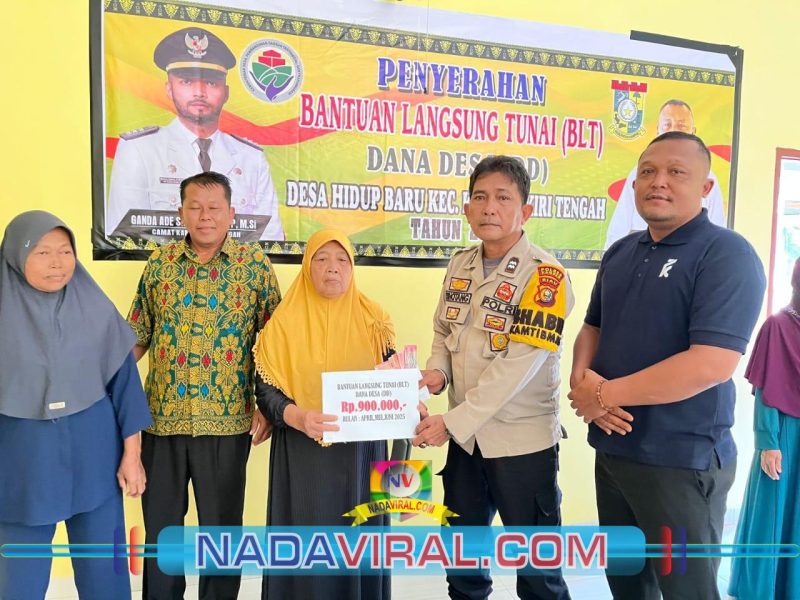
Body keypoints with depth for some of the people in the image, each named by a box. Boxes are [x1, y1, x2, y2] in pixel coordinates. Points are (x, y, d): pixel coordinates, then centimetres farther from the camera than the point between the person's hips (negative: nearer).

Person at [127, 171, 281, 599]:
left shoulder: (254, 263, -2)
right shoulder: (161, 262, 5)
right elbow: (138, 334, 11)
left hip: (226, 420, -2)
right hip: (161, 417, 3)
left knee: (221, 524, 11)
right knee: (159, 523, 16)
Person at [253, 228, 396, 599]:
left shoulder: (372, 321, 2)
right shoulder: (284, 322, -2)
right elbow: (266, 390, -5)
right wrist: (298, 417, -24)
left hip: (360, 450, 2)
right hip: (301, 453, -1)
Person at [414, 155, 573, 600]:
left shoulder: (544, 274, -17)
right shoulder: (460, 266, 3)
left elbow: (518, 363, -23)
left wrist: (451, 421, -22)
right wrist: (437, 371, -7)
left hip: (523, 439, -6)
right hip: (466, 435, 6)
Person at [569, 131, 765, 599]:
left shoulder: (727, 255, -14)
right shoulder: (621, 253, 9)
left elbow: (712, 364, -24)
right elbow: (593, 328, 15)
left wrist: (604, 393, -18)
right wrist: (581, 380, -8)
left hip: (682, 462, -6)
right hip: (611, 450, 7)